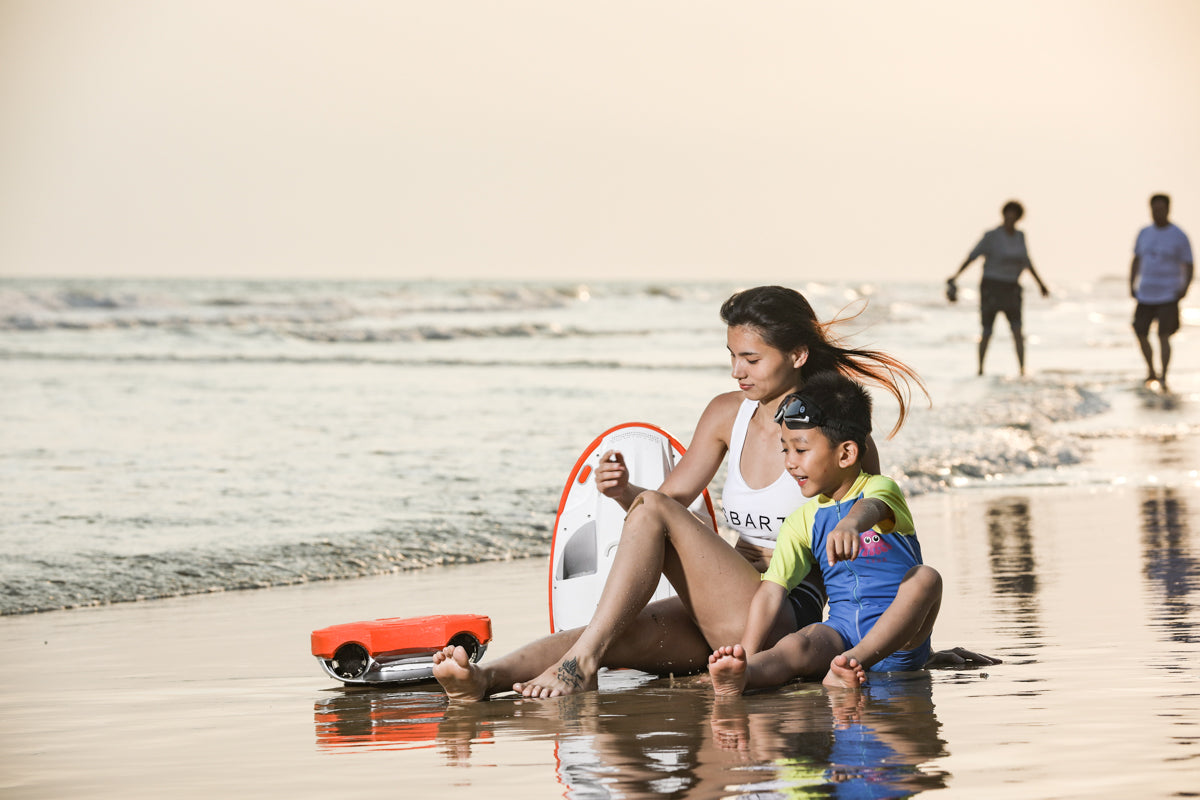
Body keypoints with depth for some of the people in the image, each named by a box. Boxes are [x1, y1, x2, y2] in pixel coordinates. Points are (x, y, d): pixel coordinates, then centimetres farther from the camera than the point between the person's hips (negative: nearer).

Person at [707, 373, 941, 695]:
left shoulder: (879, 488, -2)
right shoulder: (802, 523, 11)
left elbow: (871, 508, -29)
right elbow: (771, 589, 3)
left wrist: (849, 524, -55)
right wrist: (746, 653, -12)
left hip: (896, 637, -2)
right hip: (843, 630, 2)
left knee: (925, 577, -32)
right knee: (798, 645, -30)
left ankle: (854, 661, -50)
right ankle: (741, 675, -64)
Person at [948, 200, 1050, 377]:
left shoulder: (1020, 236, 7)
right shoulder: (992, 236, -9)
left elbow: (1026, 261, 20)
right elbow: (973, 256, -11)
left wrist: (1040, 283, 25)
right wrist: (956, 275, -21)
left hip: (1011, 289, 4)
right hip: (991, 287, -4)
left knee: (1017, 330, -11)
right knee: (987, 333, 0)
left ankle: (1023, 370, -15)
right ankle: (980, 369, 18)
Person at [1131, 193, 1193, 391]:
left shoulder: (1179, 236, -5)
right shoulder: (1144, 233, 8)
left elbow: (1189, 266, -2)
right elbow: (1136, 261, 17)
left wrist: (1185, 288, -17)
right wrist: (1132, 285, 6)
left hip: (1168, 295, -5)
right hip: (1145, 294, 5)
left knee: (1163, 336, -13)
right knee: (1140, 334, 6)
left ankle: (1163, 377, -11)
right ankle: (1151, 372, 27)